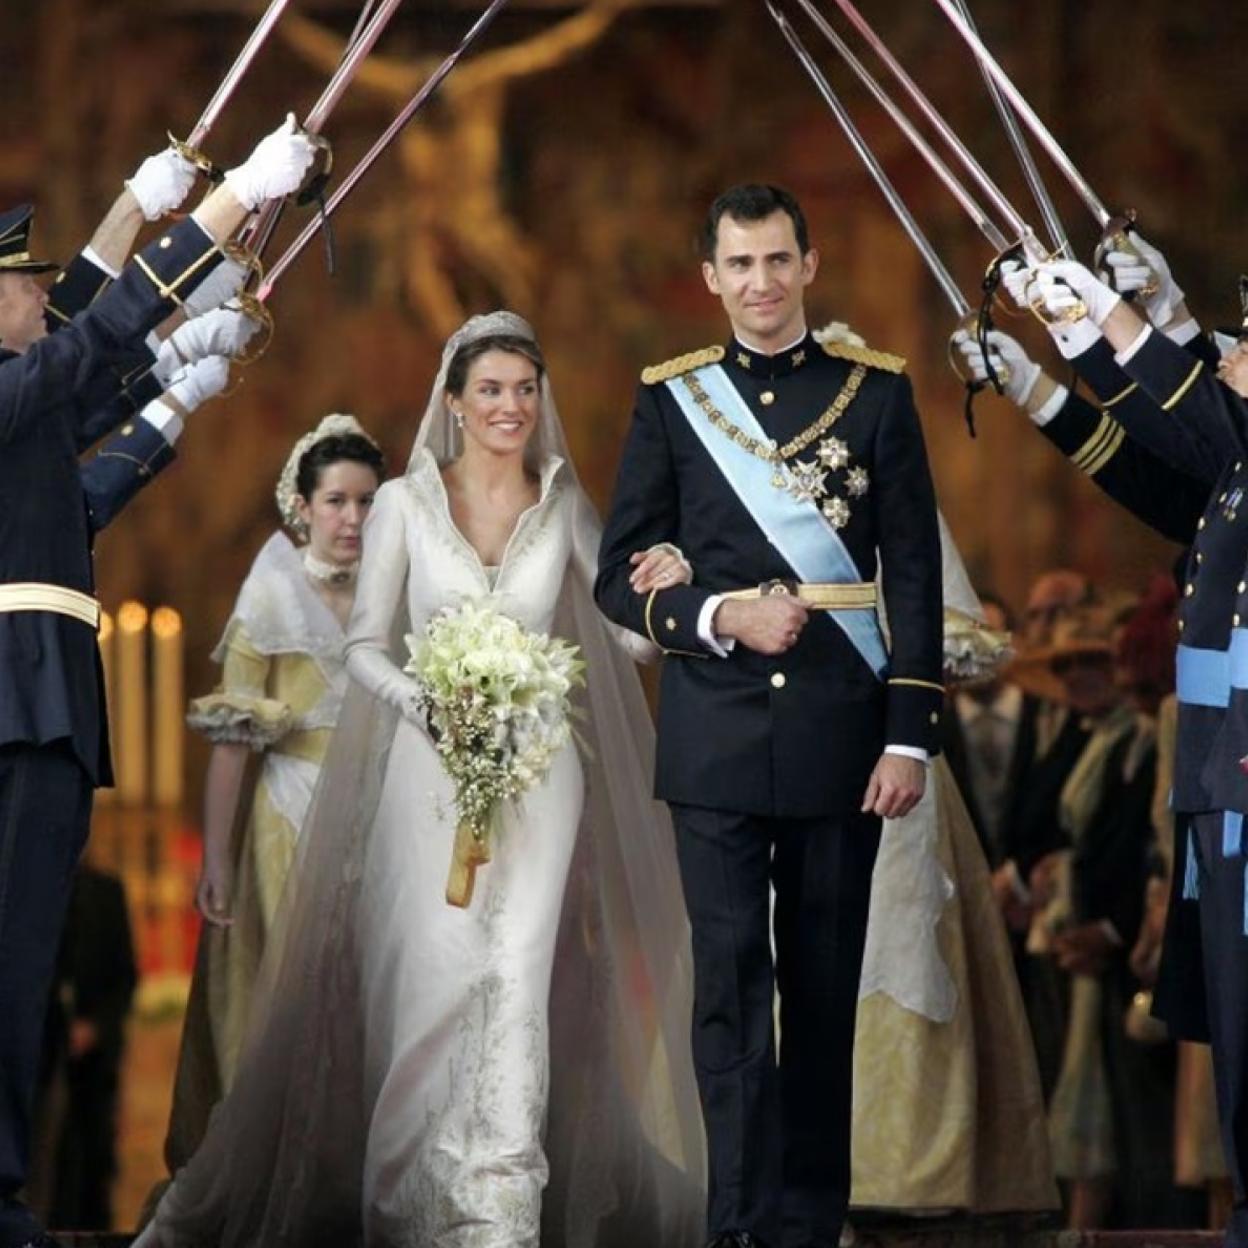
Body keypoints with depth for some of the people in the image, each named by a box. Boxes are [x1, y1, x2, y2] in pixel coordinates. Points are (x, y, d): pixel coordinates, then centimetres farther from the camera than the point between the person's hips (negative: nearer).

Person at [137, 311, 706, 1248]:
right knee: (434, 971, -10)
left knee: (518, 969, -10)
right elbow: (366, 645, 4)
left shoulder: (565, 508, 9)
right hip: (431, 767, -1)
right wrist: (424, 703, -15)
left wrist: (659, 595, -14)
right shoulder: (406, 503, 5)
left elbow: (627, 636, 7)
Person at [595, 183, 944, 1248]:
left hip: (842, 738, 0)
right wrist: (721, 616, -14)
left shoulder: (876, 391, 4)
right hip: (718, 740, 0)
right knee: (732, 978, -6)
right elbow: (621, 578, 4)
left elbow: (914, 576, 2)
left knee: (826, 984, 6)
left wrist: (910, 737, -4)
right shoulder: (671, 400, 5)